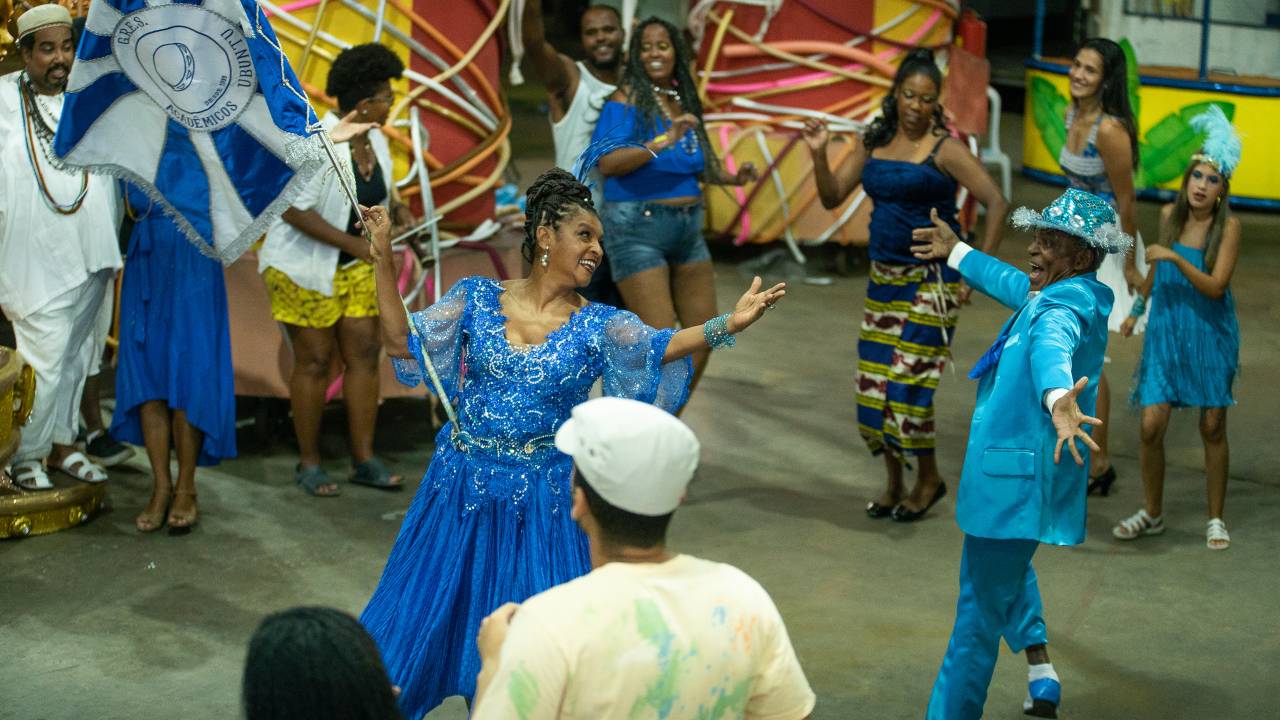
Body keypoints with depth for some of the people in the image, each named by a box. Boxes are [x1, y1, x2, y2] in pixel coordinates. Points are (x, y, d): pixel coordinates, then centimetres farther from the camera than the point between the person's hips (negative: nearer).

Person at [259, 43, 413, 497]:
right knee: (315, 361, -1)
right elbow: (295, 209, -27)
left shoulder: (376, 141, 2)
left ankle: (364, 460, 11)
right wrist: (353, 243, -25)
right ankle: (308, 463, 12)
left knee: (364, 354, 4)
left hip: (356, 267, 7)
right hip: (305, 265, -7)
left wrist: (398, 209, -3)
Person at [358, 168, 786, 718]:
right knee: (440, 607, 11)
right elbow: (400, 342, -1)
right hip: (464, 484, 1)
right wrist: (383, 260, -9)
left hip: (542, 495, -1)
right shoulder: (477, 297, -2)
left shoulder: (599, 327, -6)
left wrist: (727, 325, -41)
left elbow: (660, 346, -23)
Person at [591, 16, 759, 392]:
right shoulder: (628, 98, -10)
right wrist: (664, 141, -30)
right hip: (637, 229, -7)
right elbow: (607, 162, -22)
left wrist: (734, 177, 0)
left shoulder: (684, 100, 9)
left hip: (687, 227, 7)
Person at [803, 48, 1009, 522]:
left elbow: (997, 204, -13)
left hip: (931, 281, -6)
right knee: (872, 382, 4)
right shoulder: (874, 142, 7)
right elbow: (832, 198, 9)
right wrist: (819, 155, -7)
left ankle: (929, 478, 11)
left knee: (907, 383, -10)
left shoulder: (945, 149, -10)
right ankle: (894, 482, 22)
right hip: (883, 276, 6)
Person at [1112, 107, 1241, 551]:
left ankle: (1216, 519, 20)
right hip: (1165, 331, 3)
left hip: (1209, 335, -2)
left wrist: (1175, 257, -28)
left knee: (1212, 427, 5)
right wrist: (1137, 308, 24)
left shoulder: (1228, 227, -13)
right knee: (1152, 425, -4)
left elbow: (1215, 286, -19)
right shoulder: (1169, 215, -2)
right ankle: (1152, 514, 15)